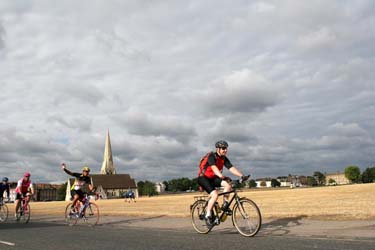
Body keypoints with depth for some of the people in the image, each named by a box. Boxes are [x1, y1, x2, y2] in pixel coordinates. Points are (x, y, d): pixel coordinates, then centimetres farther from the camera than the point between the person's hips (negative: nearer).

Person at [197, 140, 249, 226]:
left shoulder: (224, 159, -1)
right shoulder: (212, 156, -21)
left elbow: (232, 168, -11)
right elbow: (214, 168, -39)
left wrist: (242, 176, -25)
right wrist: (222, 176, -55)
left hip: (213, 178, 7)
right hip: (203, 178, -7)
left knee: (228, 184, -18)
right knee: (215, 194, -26)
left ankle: (225, 205, -4)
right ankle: (208, 215, -11)